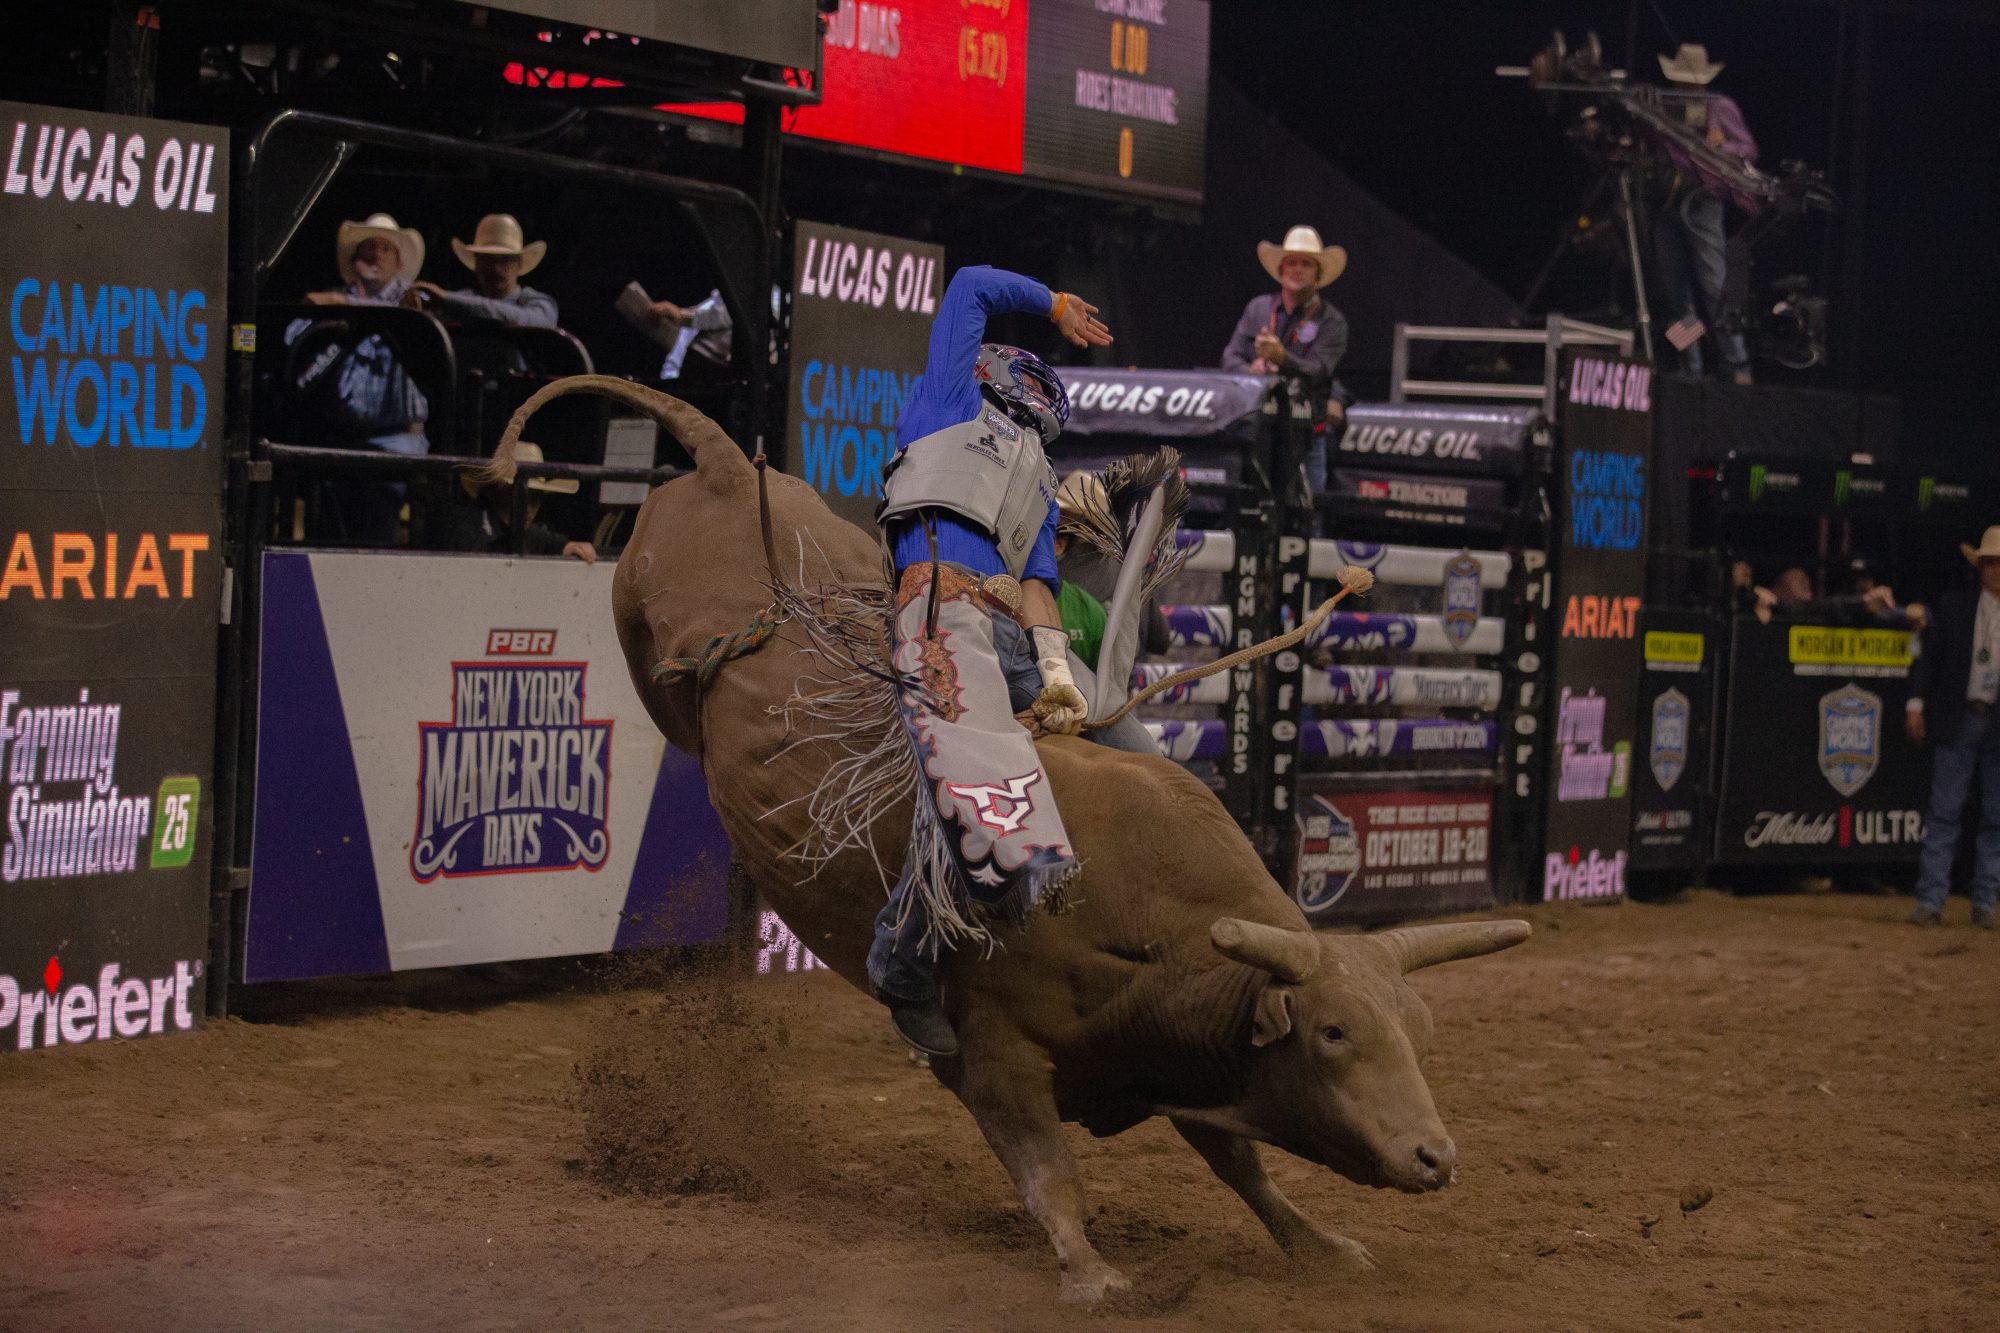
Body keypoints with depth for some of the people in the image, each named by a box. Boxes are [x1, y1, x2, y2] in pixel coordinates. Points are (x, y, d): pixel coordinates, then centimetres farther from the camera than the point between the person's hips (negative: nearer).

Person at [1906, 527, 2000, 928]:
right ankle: (1930, 901, 2)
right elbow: (1929, 654, 6)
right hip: (1959, 719, 0)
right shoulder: (1955, 604, 3)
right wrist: (1916, 703, -1)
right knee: (1945, 812, 0)